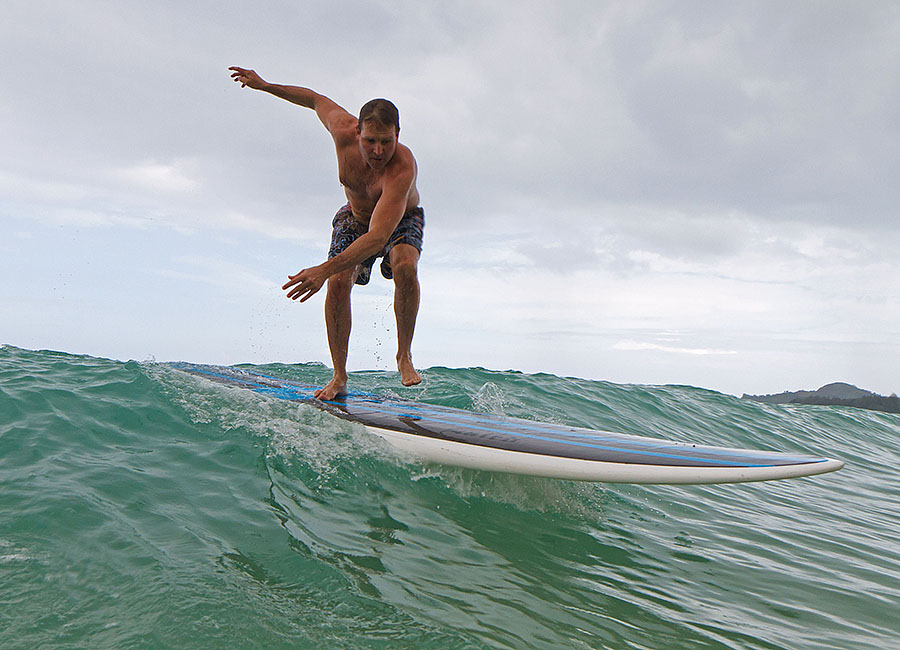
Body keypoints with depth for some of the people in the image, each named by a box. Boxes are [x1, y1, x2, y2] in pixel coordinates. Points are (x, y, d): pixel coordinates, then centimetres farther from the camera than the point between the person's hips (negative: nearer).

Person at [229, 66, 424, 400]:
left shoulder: (403, 167, -43)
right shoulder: (344, 131, -29)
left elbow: (378, 237, -54)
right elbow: (317, 99, -3)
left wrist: (324, 269, -63)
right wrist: (265, 85, -1)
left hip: (400, 222, -3)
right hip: (355, 218, 3)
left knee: (405, 268, -35)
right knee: (338, 283, -19)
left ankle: (404, 355, -14)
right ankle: (339, 376, -6)